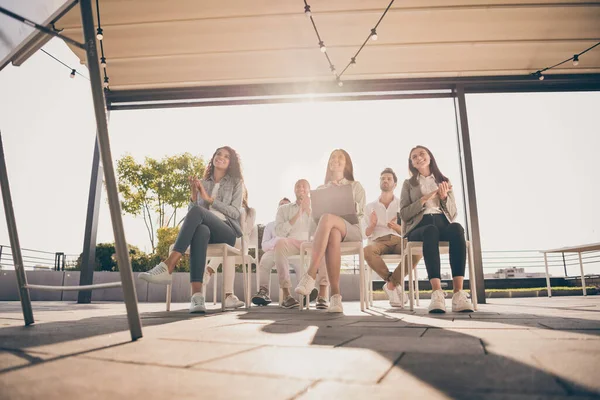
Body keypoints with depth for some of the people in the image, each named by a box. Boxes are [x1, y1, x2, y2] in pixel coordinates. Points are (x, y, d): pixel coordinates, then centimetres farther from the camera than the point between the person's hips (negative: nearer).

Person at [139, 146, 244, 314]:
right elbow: (190, 212, 16)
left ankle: (168, 267, -43)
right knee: (201, 230, -40)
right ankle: (197, 295, -54)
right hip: (206, 228, 2)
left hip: (227, 231, -2)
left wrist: (209, 199, -7)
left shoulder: (236, 183, 14)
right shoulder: (203, 183, 23)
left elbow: (235, 213, 1)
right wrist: (194, 196, -3)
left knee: (196, 211, -34)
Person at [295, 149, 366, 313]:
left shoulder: (355, 186, 20)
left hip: (352, 230, -1)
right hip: (331, 229, 1)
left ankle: (311, 275, -45)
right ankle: (335, 295, -49)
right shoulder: (321, 189, 26)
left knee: (326, 219, -39)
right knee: (333, 235, -42)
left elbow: (360, 213, 7)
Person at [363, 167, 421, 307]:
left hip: (399, 240, 1)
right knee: (367, 251, -37)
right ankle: (395, 283, -18)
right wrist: (372, 225, -12)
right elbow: (366, 234, 10)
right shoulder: (370, 206, 17)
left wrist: (397, 227, -13)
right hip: (379, 241, 0)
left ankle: (391, 285, -19)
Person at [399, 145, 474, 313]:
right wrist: (425, 198, -5)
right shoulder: (409, 184, 19)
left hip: (443, 223, 2)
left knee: (457, 228, -37)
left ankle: (458, 293, -44)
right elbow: (403, 214, 6)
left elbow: (453, 214, 17)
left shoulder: (444, 181, 24)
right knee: (431, 230, -40)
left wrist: (445, 197, -1)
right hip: (420, 226, -2)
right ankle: (437, 293, -51)